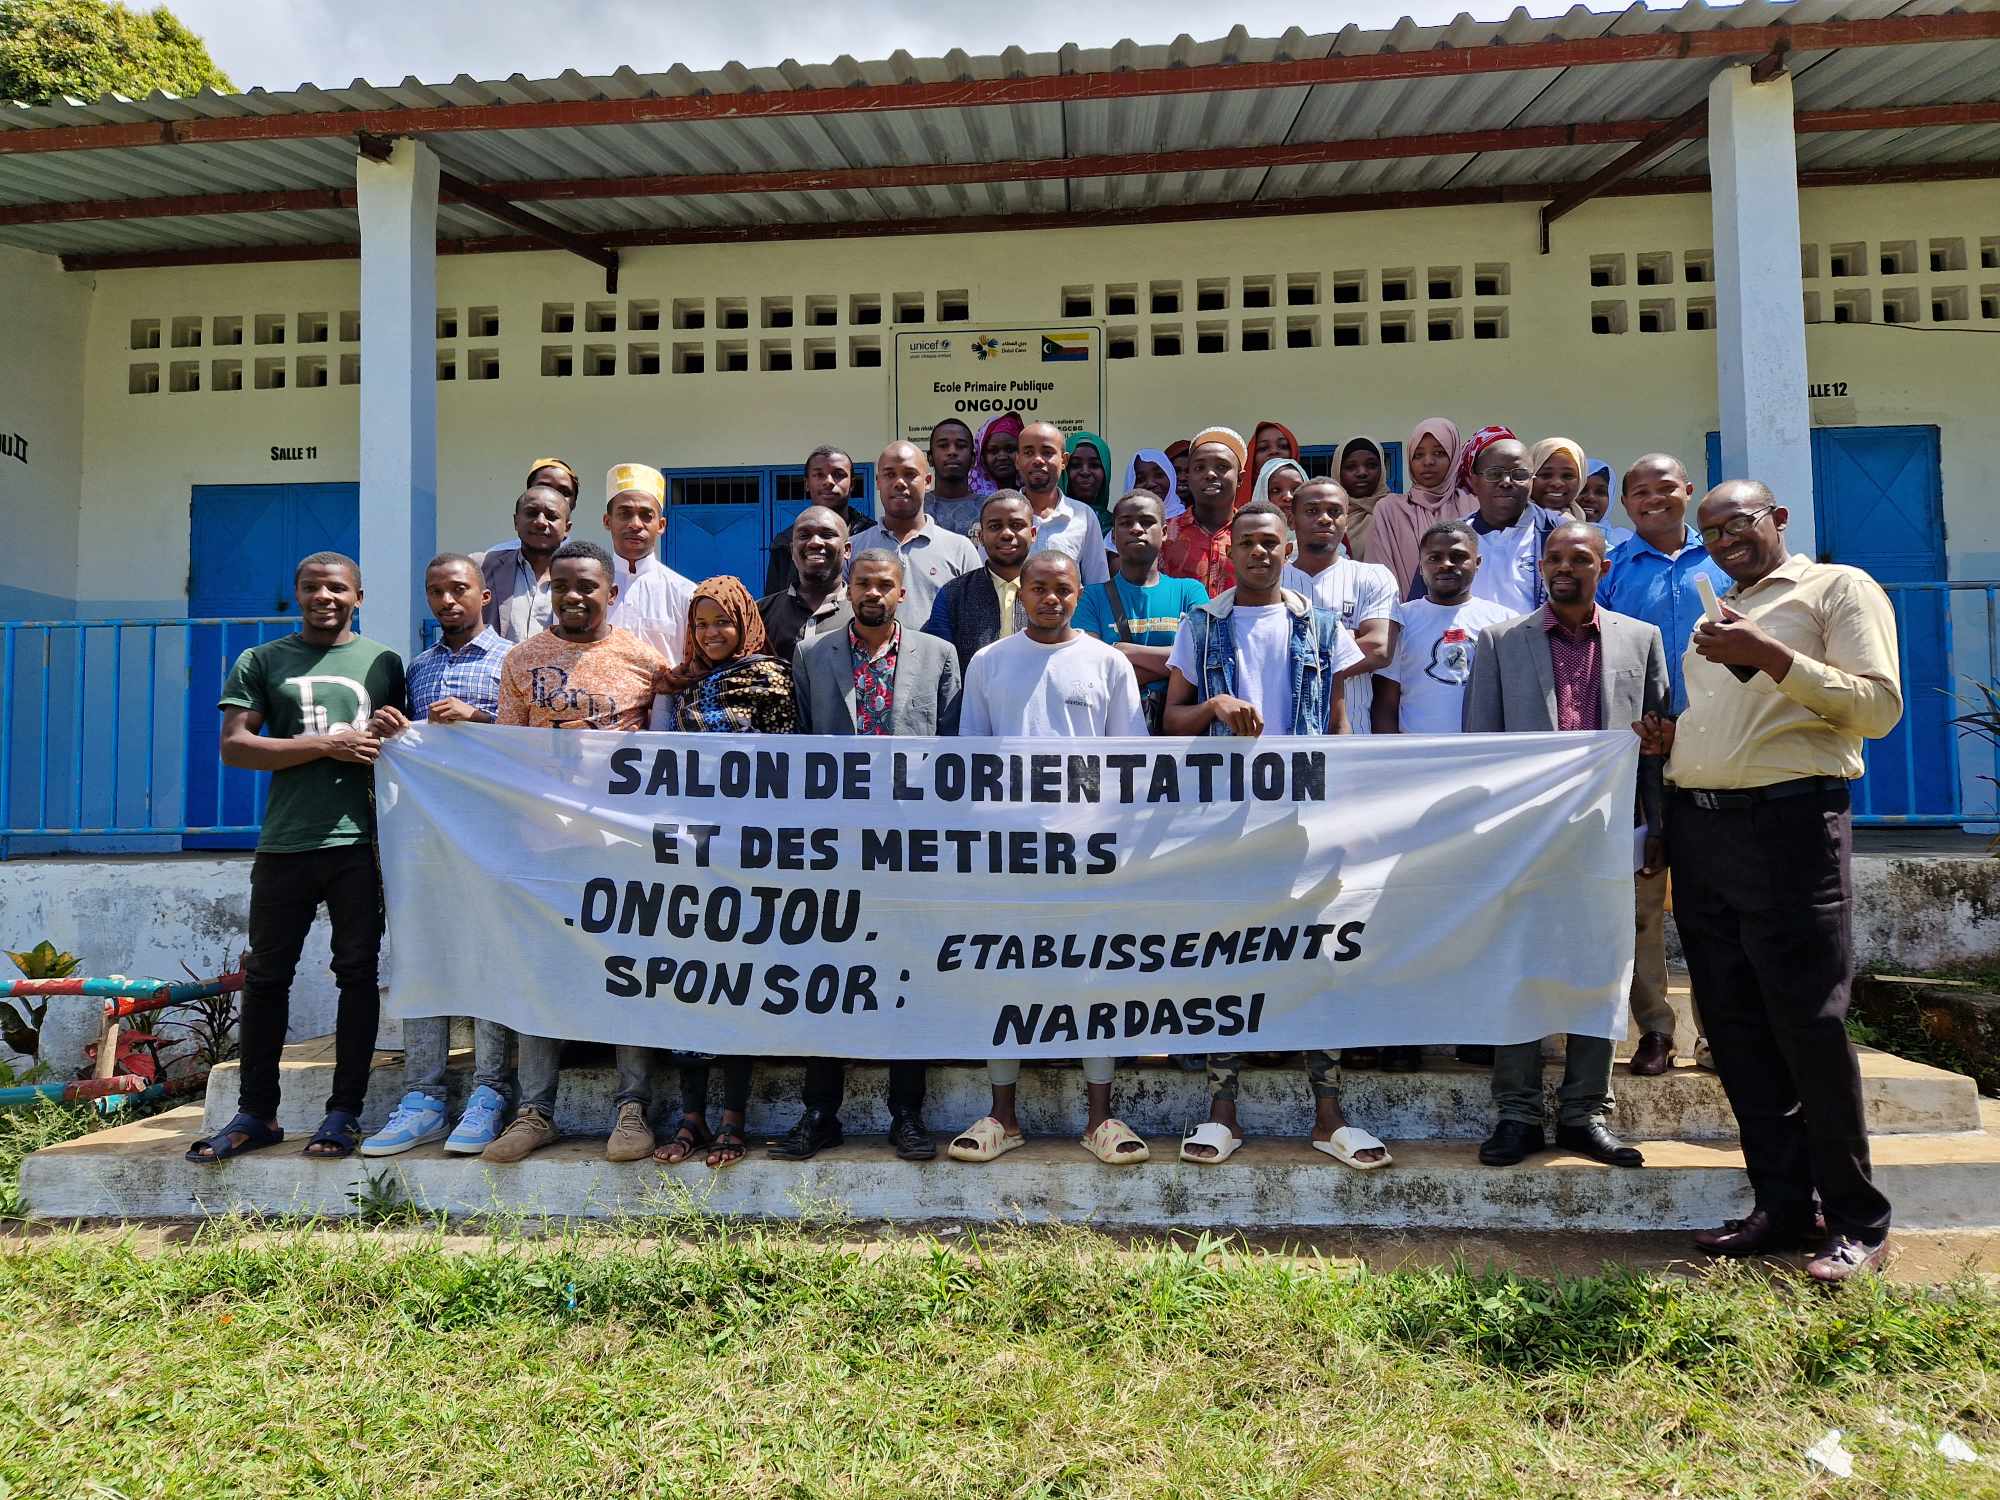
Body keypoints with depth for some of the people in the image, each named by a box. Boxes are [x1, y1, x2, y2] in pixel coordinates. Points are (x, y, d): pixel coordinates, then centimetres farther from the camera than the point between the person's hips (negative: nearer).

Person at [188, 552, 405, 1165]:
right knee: (266, 975, 6)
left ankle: (345, 1111, 11)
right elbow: (234, 747, 1)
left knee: (357, 972, 2)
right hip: (283, 843, 1)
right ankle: (257, 1113, 17)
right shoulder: (260, 662, 10)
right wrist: (327, 746, -8)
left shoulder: (384, 663, 12)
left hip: (360, 842, 0)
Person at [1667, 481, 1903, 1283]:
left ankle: (1857, 1222, 8)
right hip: (1696, 827, 7)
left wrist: (1772, 658, -16)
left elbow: (1879, 706, -8)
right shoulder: (1709, 613, 22)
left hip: (1788, 821, -6)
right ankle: (1780, 1204, 18)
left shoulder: (1839, 588, 3)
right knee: (1735, 1028, 8)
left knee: (1809, 1025, -5)